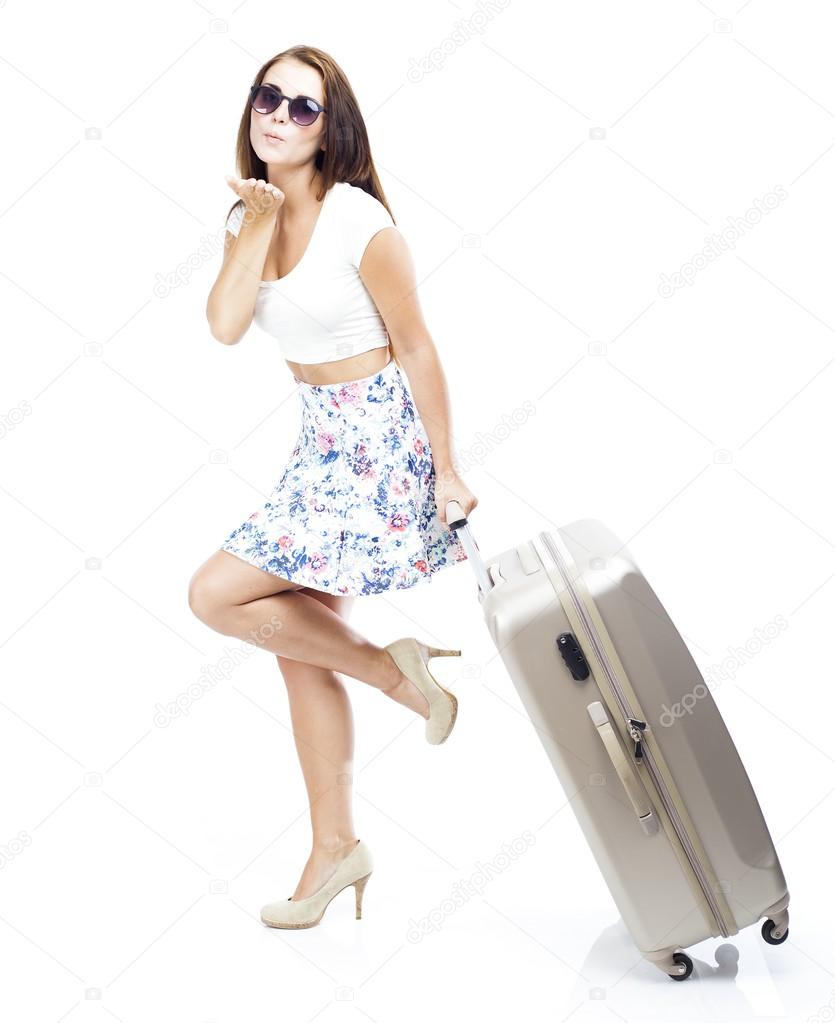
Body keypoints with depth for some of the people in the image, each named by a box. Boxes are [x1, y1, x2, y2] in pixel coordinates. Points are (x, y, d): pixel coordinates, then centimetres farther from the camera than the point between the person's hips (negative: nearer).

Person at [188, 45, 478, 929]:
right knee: (298, 643, 9)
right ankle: (334, 847, 22)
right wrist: (258, 221, -15)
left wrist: (445, 468, -11)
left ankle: (391, 666, 7)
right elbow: (225, 326, -9)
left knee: (216, 596, -11)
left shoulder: (357, 219, -15)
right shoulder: (250, 213, 6)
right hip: (319, 435, 8)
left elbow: (415, 346, -13)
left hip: (379, 434, -8)